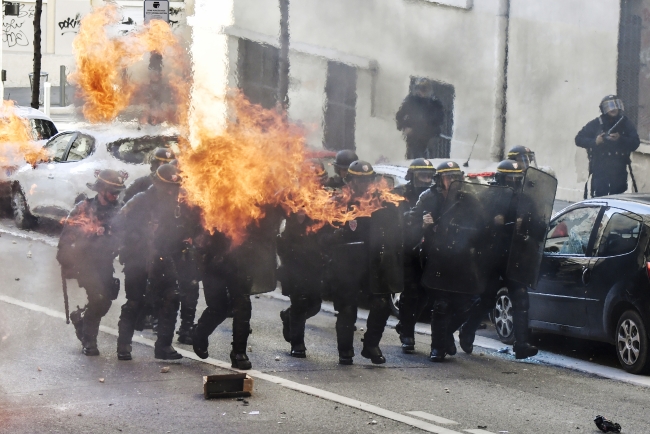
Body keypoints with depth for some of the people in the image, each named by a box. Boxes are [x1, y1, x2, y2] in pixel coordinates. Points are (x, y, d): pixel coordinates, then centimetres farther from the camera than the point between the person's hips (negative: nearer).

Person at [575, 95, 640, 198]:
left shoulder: (626, 124, 8)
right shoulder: (596, 124, 3)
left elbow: (635, 143, 1)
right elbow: (579, 139, 5)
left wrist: (620, 139, -16)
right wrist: (594, 141, -13)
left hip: (619, 170, 2)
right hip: (600, 169, -2)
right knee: (599, 197, -11)